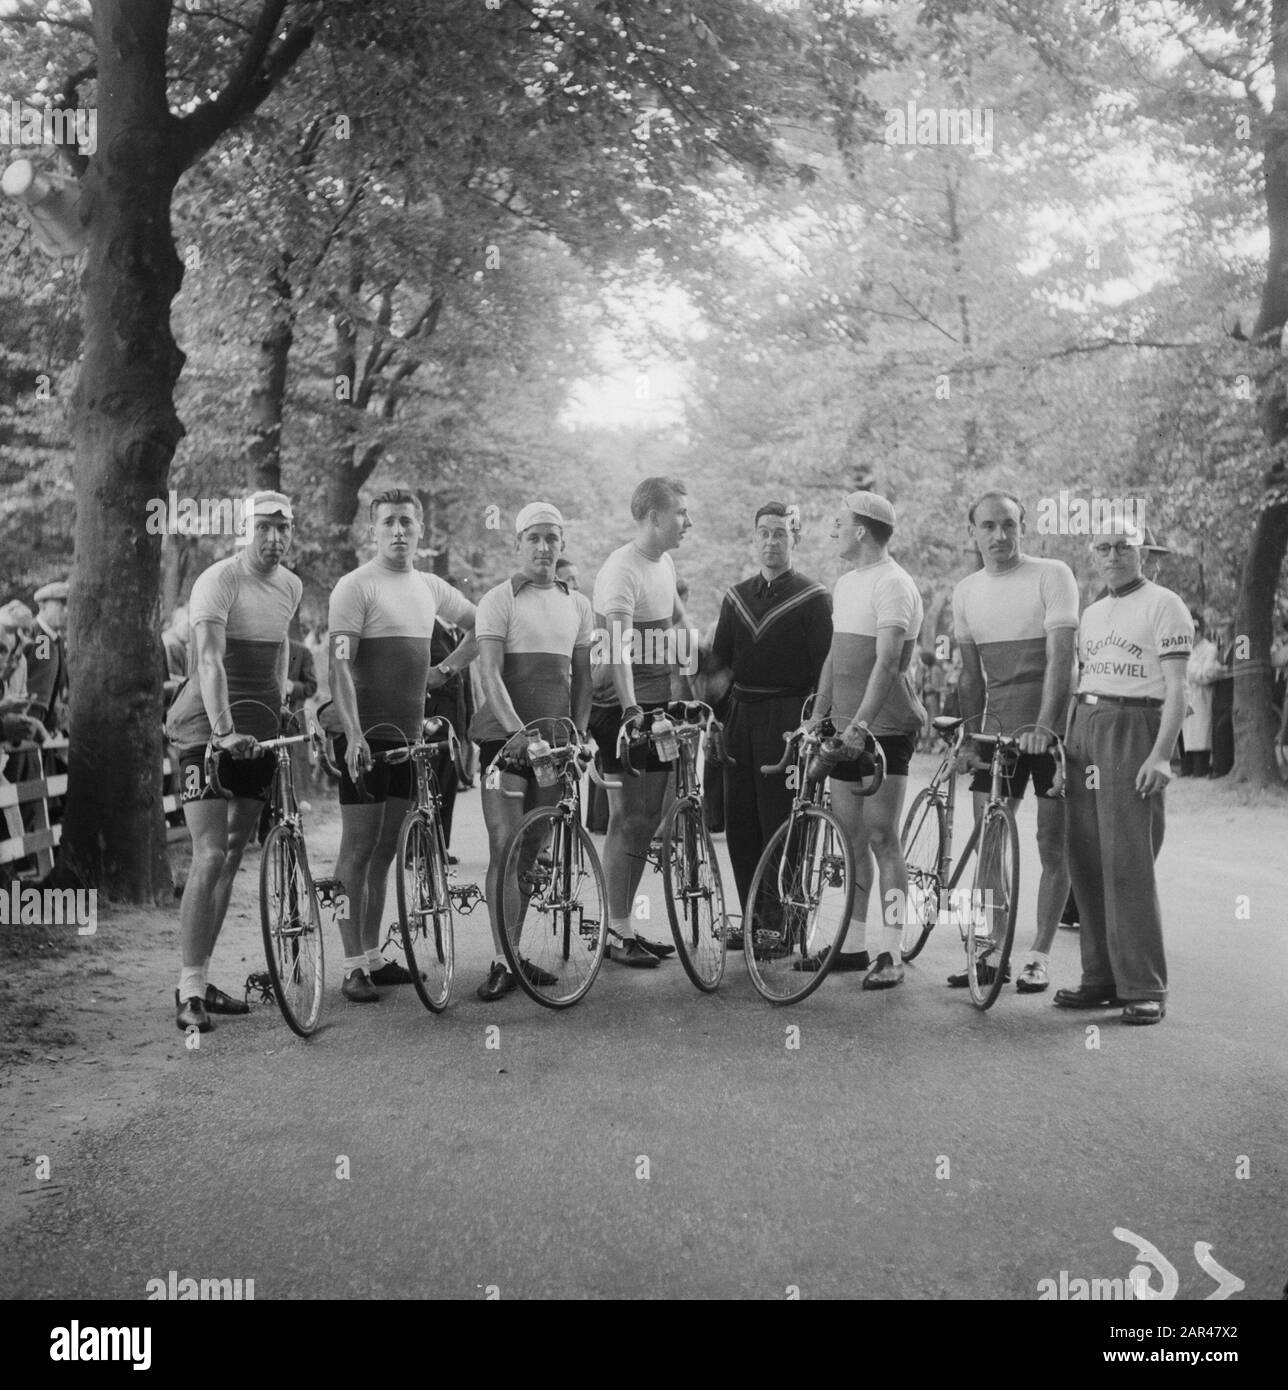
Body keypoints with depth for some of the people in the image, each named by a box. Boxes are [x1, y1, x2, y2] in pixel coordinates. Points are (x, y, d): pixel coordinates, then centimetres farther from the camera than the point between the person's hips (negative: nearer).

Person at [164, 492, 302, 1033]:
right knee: (210, 856, -13)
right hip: (209, 728, -7)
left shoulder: (291, 586, 9)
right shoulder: (219, 580, -14)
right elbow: (209, 659, -28)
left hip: (260, 727, 7)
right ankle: (189, 990, -7)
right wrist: (224, 729, -39)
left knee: (233, 856, 10)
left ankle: (200, 978, 19)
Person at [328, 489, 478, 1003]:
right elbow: (340, 666, -16)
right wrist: (353, 734, -26)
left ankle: (373, 955, 20)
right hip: (365, 735, -7)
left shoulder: (430, 587, 13)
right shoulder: (356, 587, -8)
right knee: (358, 848, -4)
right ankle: (354, 966, 0)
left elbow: (479, 625, 29)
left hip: (408, 734, 7)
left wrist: (446, 668, 15)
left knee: (386, 848, 11)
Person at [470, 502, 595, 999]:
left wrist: (578, 734, 4)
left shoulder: (577, 604, 14)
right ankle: (501, 962, -7)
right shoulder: (499, 600, -3)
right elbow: (489, 673, -12)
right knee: (506, 848, -9)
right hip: (506, 735, -5)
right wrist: (520, 730, -23)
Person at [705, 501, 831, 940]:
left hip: (788, 719, -5)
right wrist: (719, 676, -2)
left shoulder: (813, 598, -1)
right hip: (741, 718, 5)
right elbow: (720, 658, 18)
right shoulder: (737, 597, 17)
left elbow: (824, 669, -6)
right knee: (739, 825, 4)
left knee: (780, 826, -6)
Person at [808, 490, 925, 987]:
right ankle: (854, 945, 19)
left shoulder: (893, 585, -13)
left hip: (884, 730, -8)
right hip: (844, 729, 8)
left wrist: (861, 723, -30)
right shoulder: (845, 583, 16)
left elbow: (888, 662, -22)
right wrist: (818, 715, 15)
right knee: (850, 839, 10)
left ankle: (891, 954, 0)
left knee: (881, 838, -6)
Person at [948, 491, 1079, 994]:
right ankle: (990, 952, 12)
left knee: (1052, 848, 1)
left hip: (1051, 730, -4)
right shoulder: (966, 592, 9)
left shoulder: (1052, 576, -7)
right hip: (996, 729, 4)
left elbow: (1060, 656, -16)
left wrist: (1043, 726, -25)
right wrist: (971, 732, 6)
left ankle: (1039, 956, 10)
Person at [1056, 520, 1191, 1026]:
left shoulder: (1163, 605, -2)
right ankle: (1101, 977, 11)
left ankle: (1144, 989, -8)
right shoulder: (1092, 613, 21)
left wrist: (1161, 755, -19)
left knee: (1127, 861, -12)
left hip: (1134, 728, -7)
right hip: (1084, 728, 7)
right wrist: (1065, 741, 14)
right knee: (1085, 861, 4)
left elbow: (1176, 688, -9)